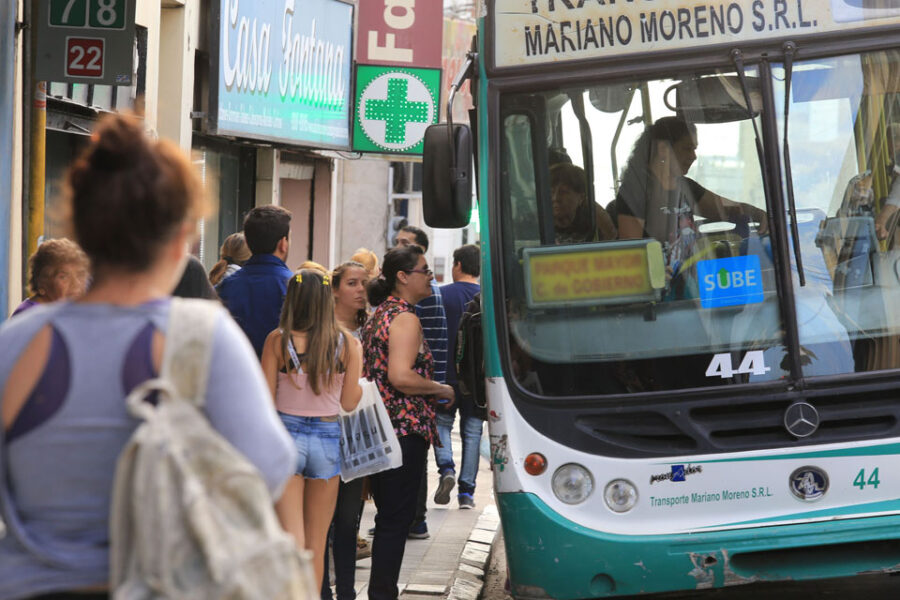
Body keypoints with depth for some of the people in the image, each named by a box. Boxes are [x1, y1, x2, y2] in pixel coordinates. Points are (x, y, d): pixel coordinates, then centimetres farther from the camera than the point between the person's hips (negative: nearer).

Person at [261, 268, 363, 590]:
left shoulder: (277, 340, -8)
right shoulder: (347, 343, -4)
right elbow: (350, 402, 2)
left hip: (286, 434, -2)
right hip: (328, 438, 2)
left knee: (292, 538, -4)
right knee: (316, 543, 13)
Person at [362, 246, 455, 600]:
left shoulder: (380, 314, 16)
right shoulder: (406, 318, -14)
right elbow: (401, 376, -24)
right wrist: (440, 390, -10)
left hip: (378, 428, 10)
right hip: (404, 429, -10)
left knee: (388, 516, 14)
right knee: (397, 519, -4)